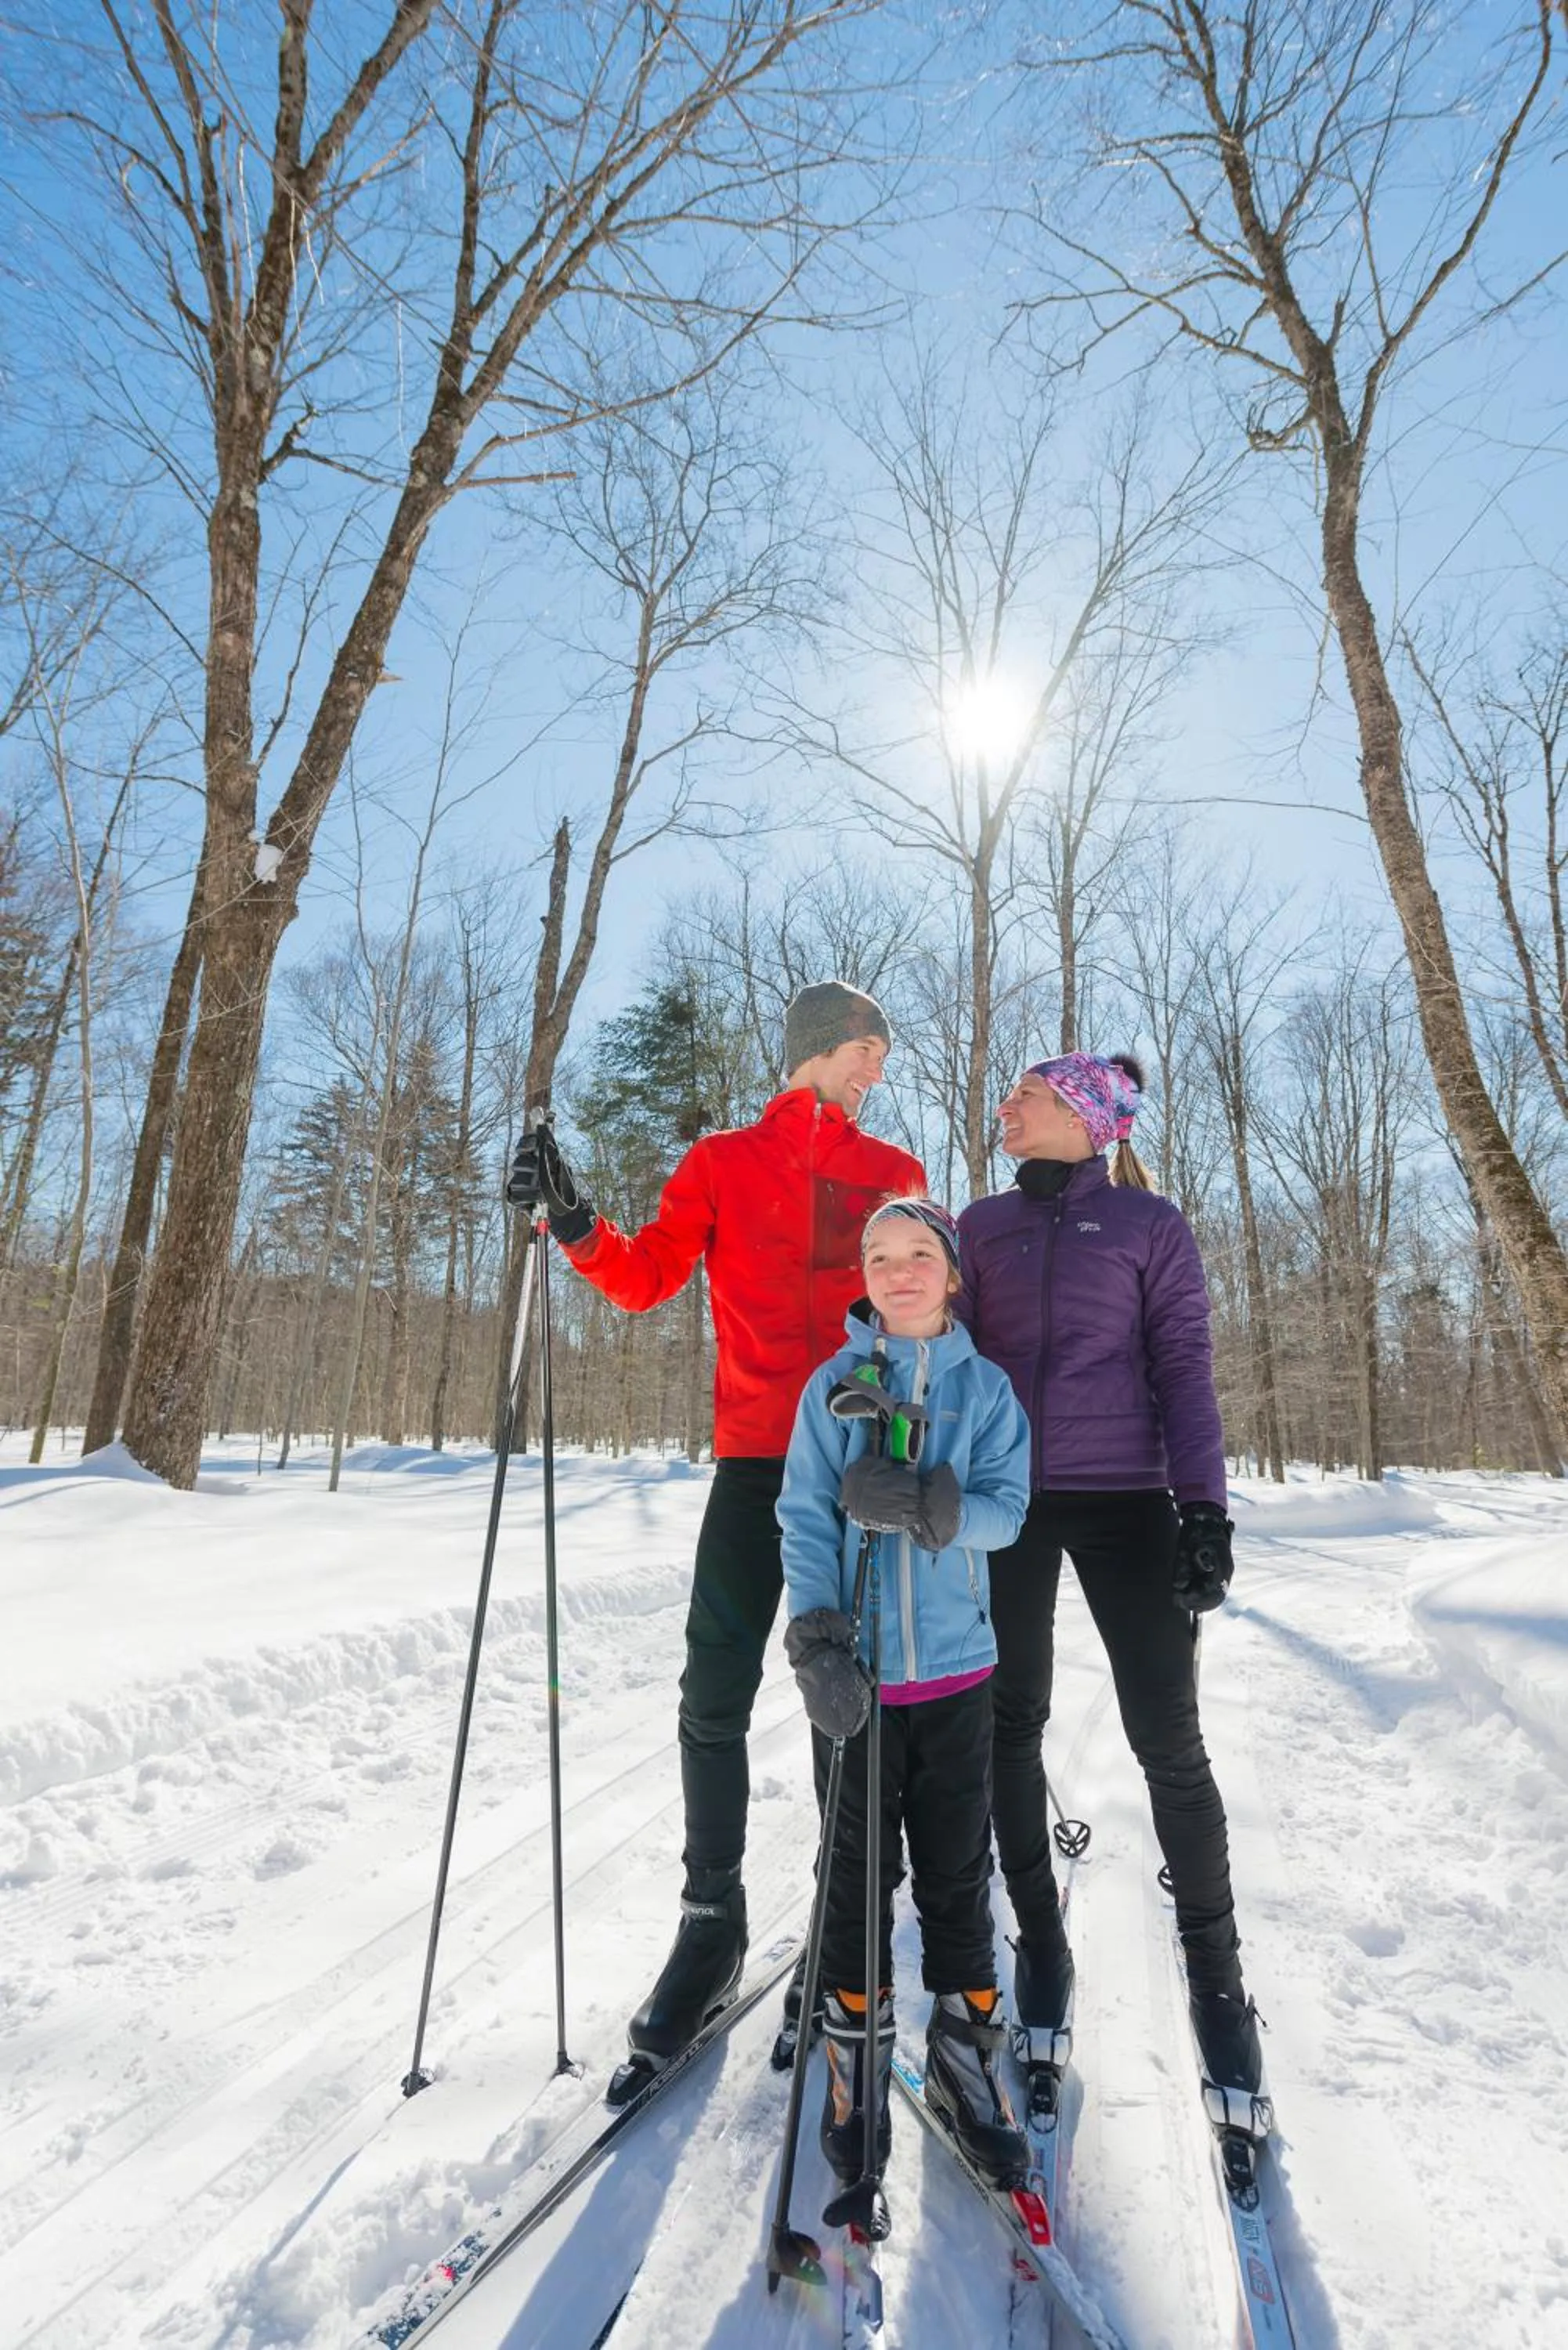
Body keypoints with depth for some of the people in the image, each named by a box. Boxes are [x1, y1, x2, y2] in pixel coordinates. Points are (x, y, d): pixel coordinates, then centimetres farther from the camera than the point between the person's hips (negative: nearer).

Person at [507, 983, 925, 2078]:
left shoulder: (896, 1172, 12)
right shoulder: (722, 1162, 8)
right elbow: (648, 1277, 1)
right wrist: (576, 1220, -15)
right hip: (758, 1455, -1)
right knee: (716, 1693, -2)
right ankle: (713, 1924, 17)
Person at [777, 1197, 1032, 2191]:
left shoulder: (986, 1386, 1)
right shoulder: (832, 1385, -2)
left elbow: (1007, 1509, -7)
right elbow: (805, 1517, -6)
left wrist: (924, 1505, -26)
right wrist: (818, 1641, -17)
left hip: (957, 1668, 1)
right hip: (855, 1669, 0)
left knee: (959, 1871, 13)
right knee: (857, 1871, 12)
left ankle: (967, 2056, 31)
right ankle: (856, 2061, 30)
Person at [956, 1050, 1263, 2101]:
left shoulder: (1151, 1223, 2)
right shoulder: (982, 1225, 10)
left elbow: (1183, 1367, -1)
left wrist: (1203, 1503, -9)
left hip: (1124, 1501, -2)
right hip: (1004, 1500, 3)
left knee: (1169, 1741, 1)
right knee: (1011, 1723, 8)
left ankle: (1215, 1964, 22)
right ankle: (1042, 1938, 28)